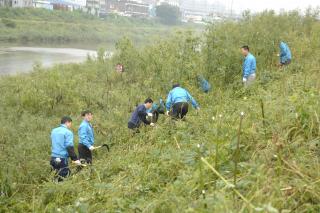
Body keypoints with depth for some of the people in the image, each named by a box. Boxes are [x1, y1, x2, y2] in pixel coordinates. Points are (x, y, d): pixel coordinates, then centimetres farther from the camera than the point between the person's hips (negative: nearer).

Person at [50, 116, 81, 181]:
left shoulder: (53, 131, 13)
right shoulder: (68, 132, -9)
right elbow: (69, 147, -17)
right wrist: (75, 159, -16)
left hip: (53, 158, 7)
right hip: (62, 159, -7)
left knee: (58, 178, 12)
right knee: (62, 179, -4)